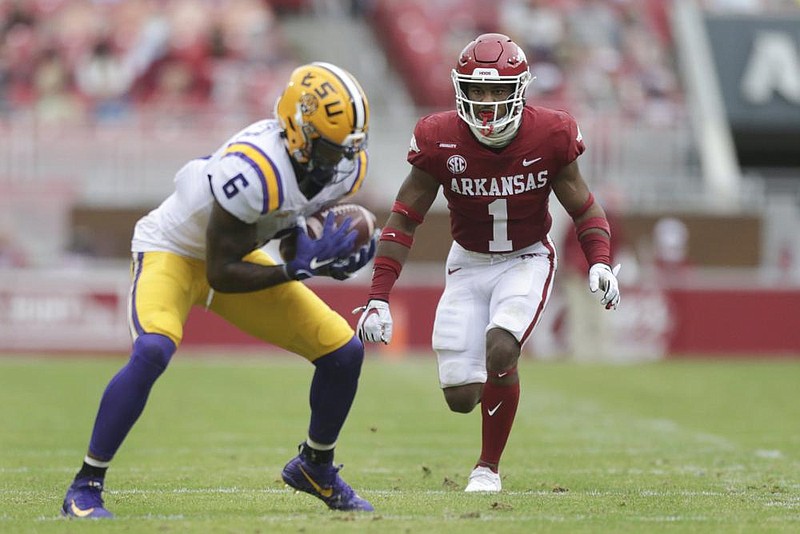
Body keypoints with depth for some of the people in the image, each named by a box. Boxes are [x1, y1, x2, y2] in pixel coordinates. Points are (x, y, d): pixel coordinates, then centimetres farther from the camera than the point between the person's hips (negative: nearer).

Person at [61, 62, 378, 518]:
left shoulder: (345, 168, -14)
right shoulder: (253, 169, -38)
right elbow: (220, 275, -30)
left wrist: (332, 256, -13)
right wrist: (299, 268, -34)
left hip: (235, 250, 7)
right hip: (174, 251, -7)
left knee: (345, 351, 0)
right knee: (152, 352, -34)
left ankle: (316, 467, 26)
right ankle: (86, 487, -21)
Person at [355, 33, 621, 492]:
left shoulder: (549, 137, -18)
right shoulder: (440, 141, -18)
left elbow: (585, 209, -4)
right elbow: (404, 220, -9)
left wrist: (600, 264, -23)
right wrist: (379, 298, -16)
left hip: (528, 260, -1)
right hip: (469, 262, 2)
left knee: (500, 348, -29)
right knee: (461, 398, -5)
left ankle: (489, 467, -9)